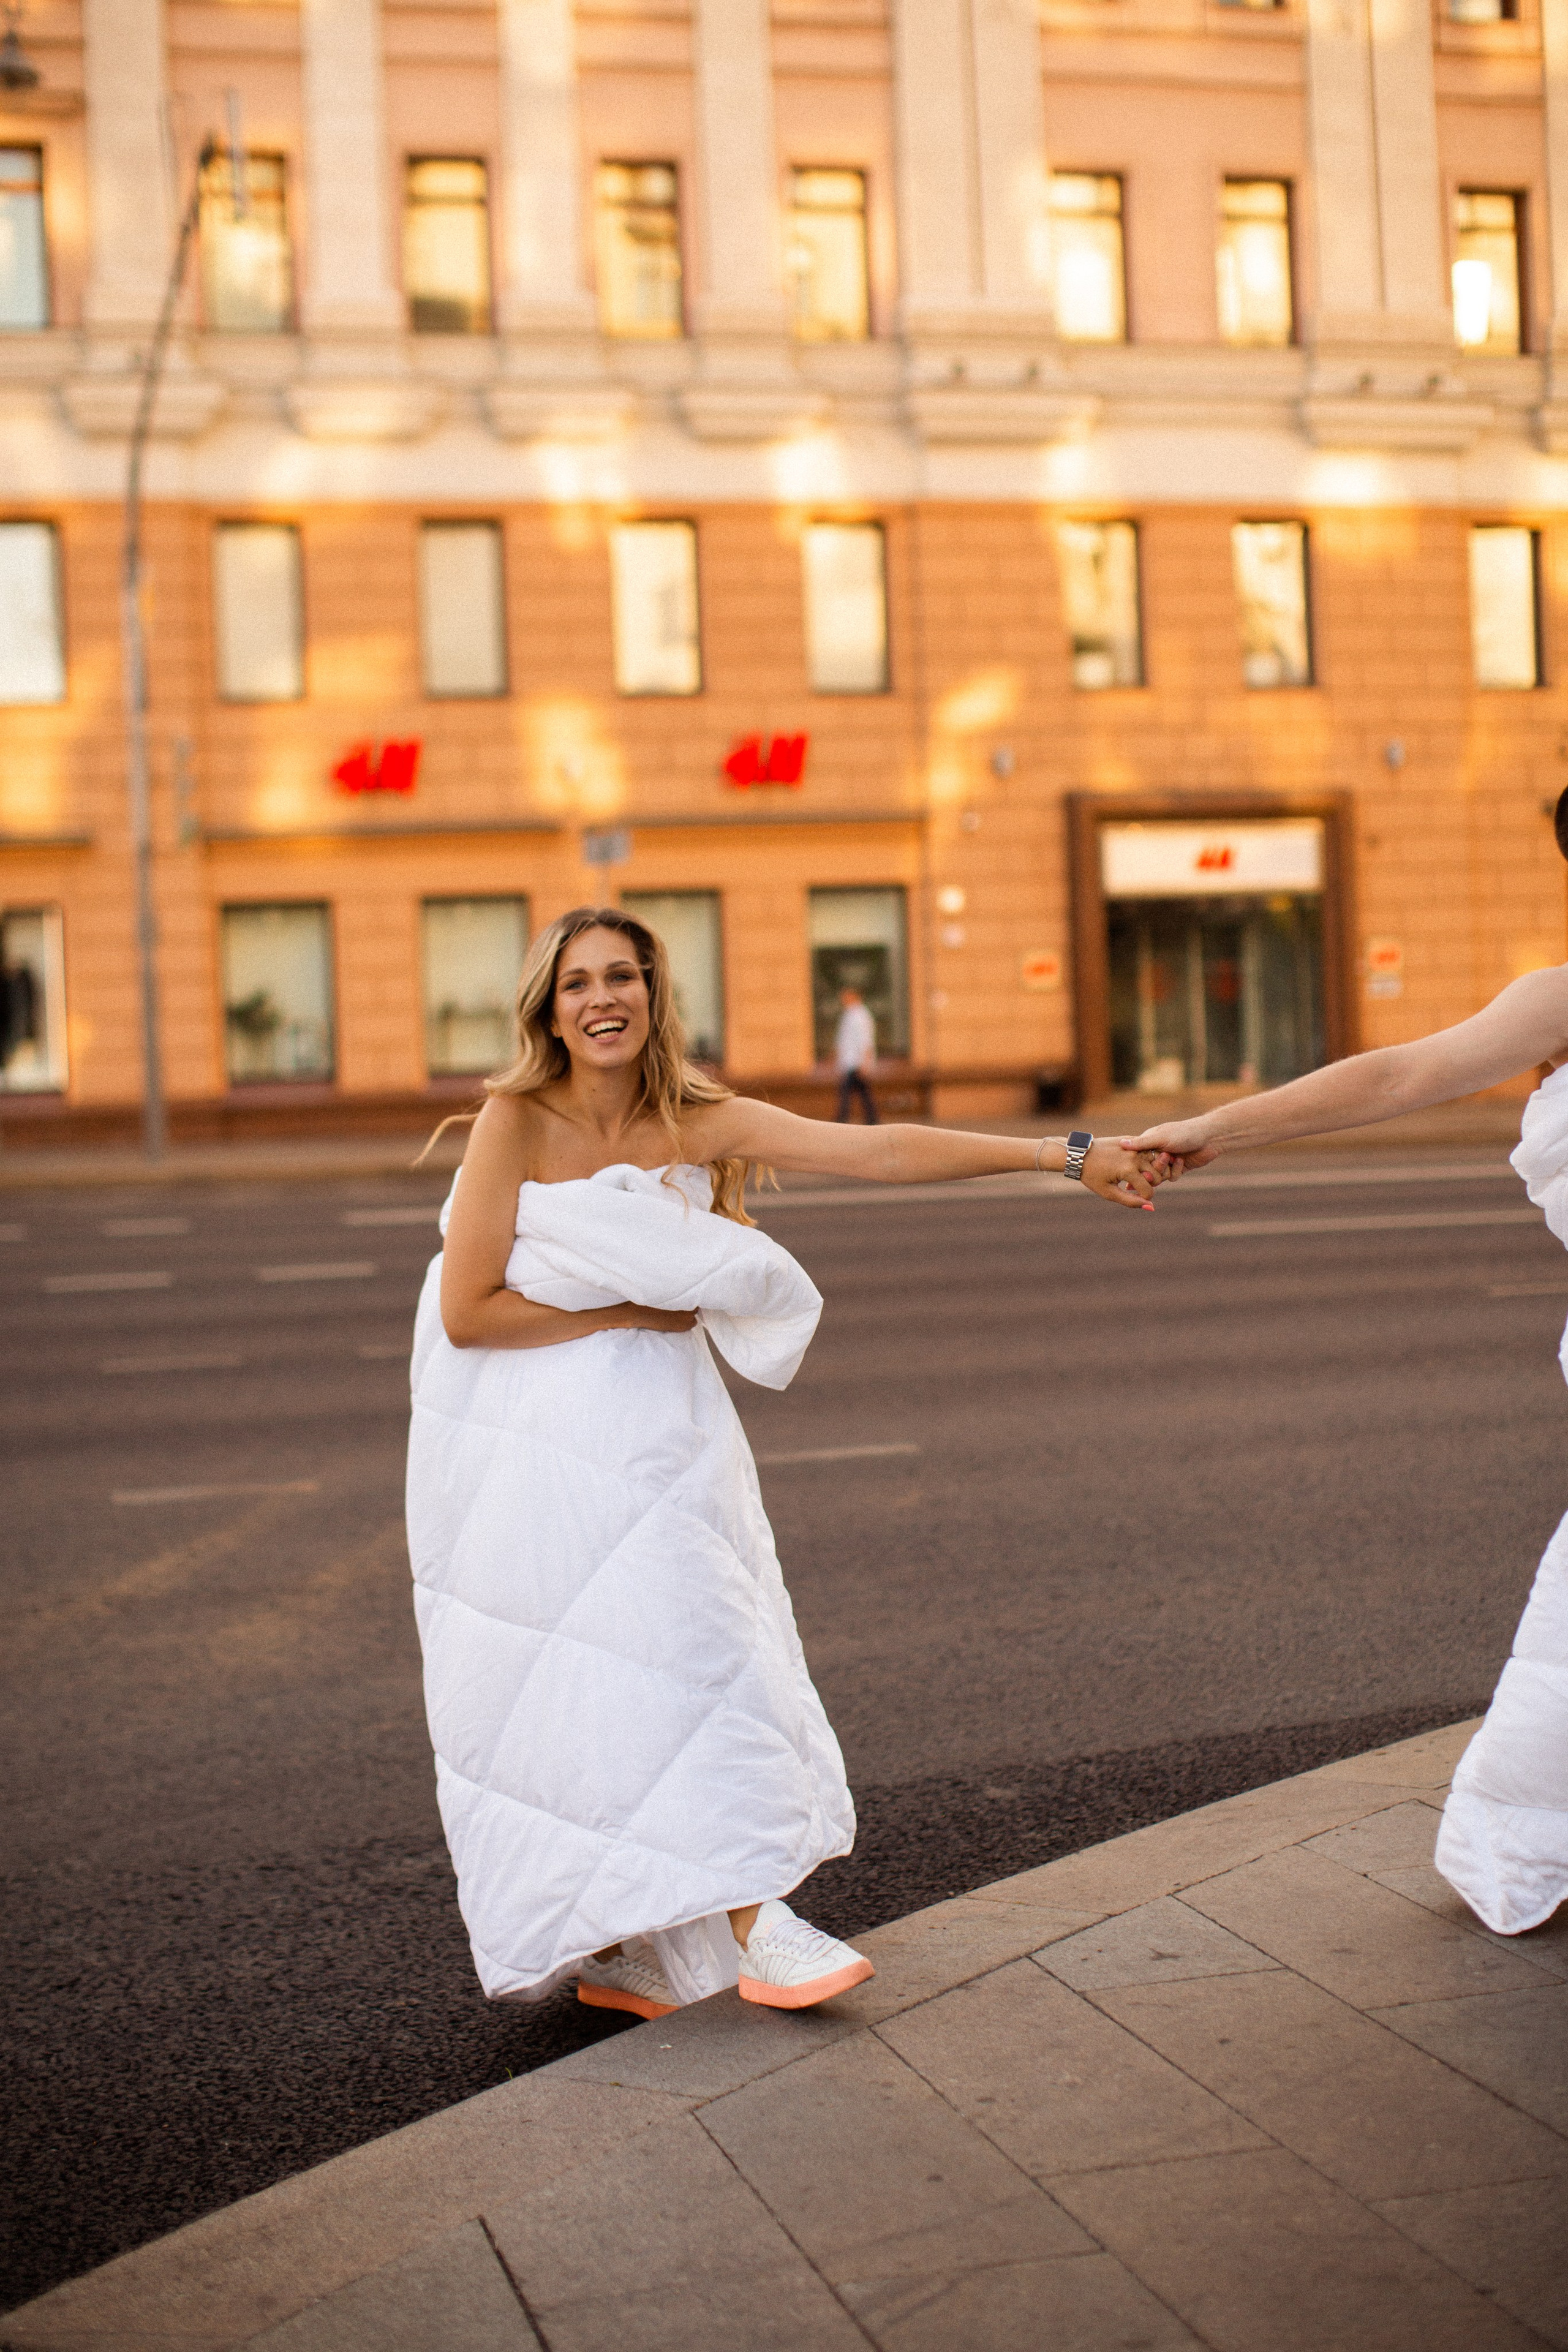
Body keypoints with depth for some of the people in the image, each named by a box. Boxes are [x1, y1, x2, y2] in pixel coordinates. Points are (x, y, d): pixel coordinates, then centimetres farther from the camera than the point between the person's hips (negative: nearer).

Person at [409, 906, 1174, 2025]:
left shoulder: (699, 1122, -2)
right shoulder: (517, 1122, -11)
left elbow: (883, 1151, -9)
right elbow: (467, 1313, -14)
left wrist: (1070, 1154, -14)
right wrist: (628, 1314, -10)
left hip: (652, 1437, 4)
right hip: (523, 1442, -3)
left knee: (689, 1651, -2)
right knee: (561, 1689, -3)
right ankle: (596, 1940, 8)